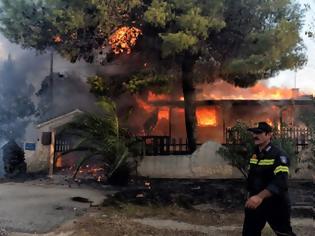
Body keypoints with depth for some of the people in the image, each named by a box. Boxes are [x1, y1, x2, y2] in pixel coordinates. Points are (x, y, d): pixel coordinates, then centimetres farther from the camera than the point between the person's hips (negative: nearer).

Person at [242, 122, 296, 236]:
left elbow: (280, 182, -30)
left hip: (275, 204, -7)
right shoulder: (254, 154, 7)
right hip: (255, 202, 7)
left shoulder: (278, 155, -17)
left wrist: (260, 196, -41)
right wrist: (251, 195, 15)